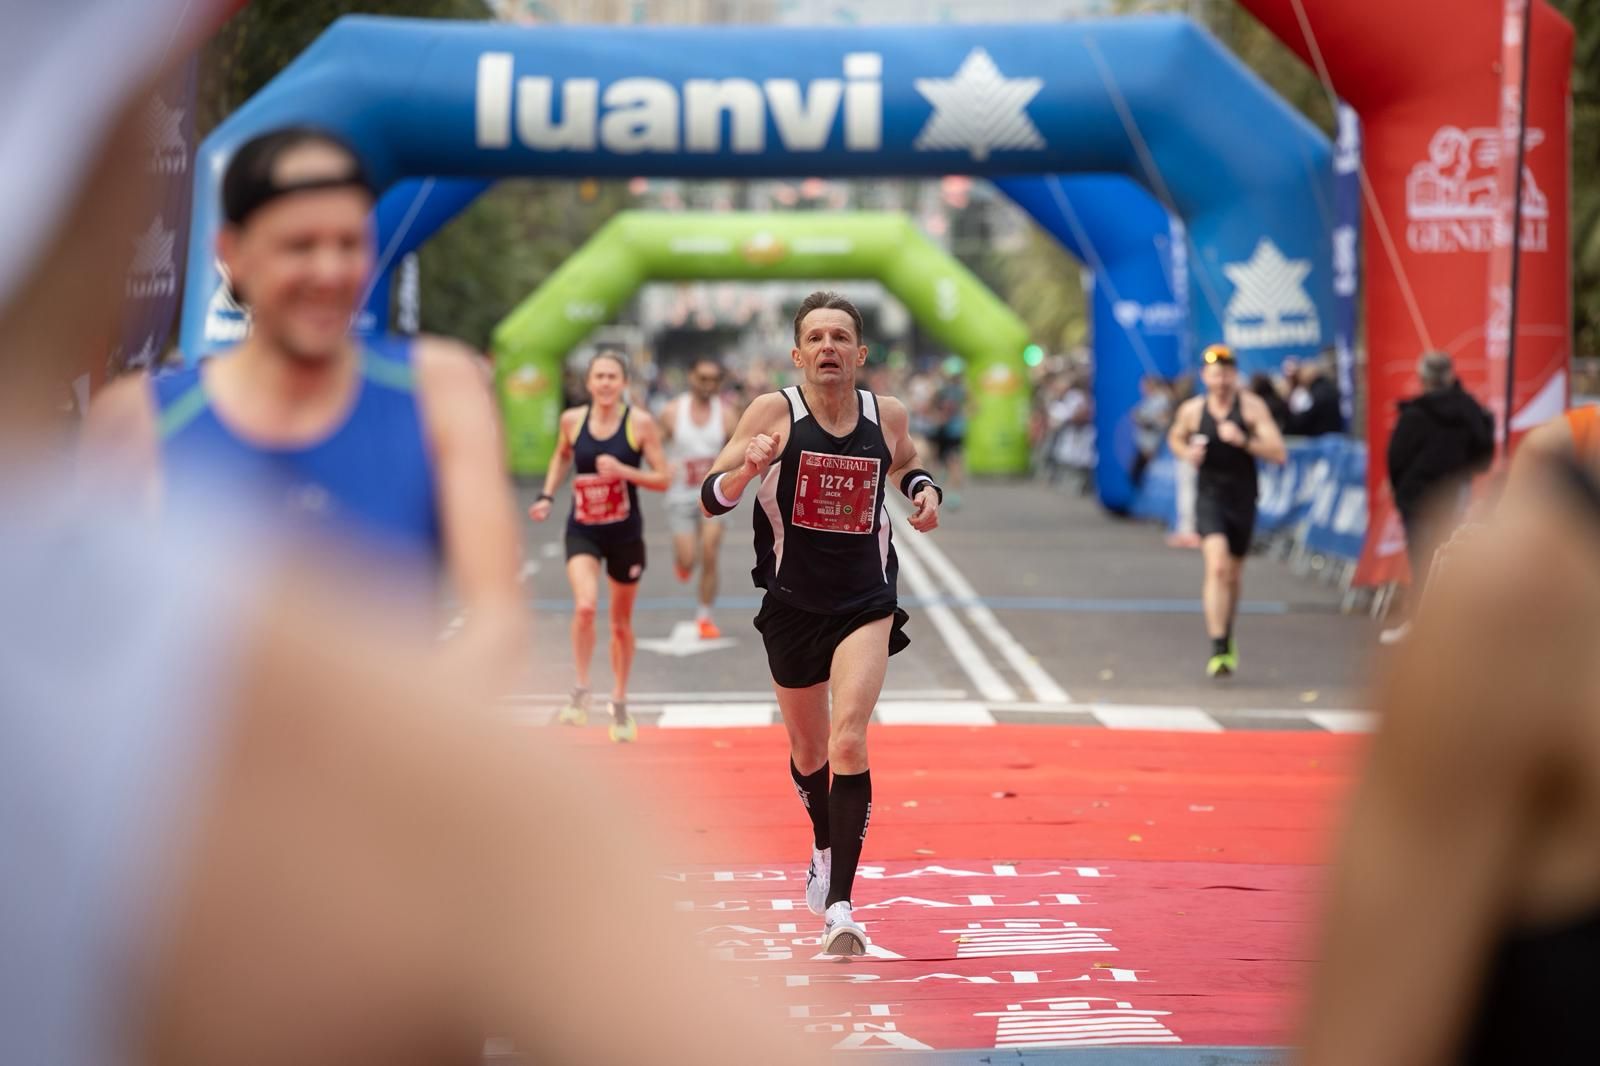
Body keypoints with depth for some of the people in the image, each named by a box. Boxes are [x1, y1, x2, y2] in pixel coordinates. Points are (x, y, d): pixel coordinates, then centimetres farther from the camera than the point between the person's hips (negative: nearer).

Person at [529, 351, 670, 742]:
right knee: (585, 606, -25)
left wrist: (623, 471, -22)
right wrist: (547, 496, 7)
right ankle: (580, 692, -6)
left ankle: (619, 704, 33)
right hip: (582, 532, 0)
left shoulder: (640, 423, -9)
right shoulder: (572, 420, -2)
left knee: (621, 624, 13)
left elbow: (663, 479, -8)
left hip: (625, 533, 0)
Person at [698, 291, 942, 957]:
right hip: (792, 603, 1)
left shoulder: (888, 416, -4)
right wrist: (750, 467, -34)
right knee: (808, 752, 17)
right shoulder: (775, 412, -11)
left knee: (848, 740, -19)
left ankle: (840, 907, -19)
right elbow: (711, 499, -14)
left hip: (866, 604, -1)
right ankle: (825, 847, 49)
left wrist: (923, 488, -2)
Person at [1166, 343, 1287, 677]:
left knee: (1233, 575, 15)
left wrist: (1243, 440, -26)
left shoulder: (1252, 406, -7)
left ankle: (1226, 637, 42)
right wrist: (1187, 454, -2)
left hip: (1243, 499, 1)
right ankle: (1219, 649, -25)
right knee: (1217, 565, -22)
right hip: (1209, 496, -1)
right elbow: (1175, 438, 20)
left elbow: (1279, 453, -13)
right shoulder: (1192, 409, -2)